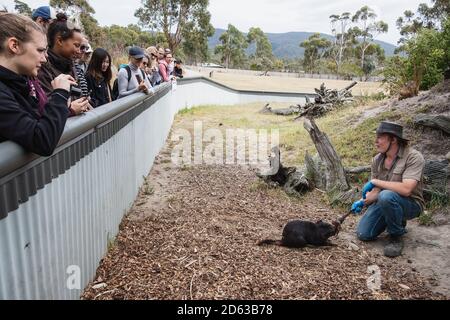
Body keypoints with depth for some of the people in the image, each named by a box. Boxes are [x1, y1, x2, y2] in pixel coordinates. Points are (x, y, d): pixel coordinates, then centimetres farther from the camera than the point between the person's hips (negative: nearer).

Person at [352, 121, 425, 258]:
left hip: (410, 204, -6)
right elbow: (376, 191, 1)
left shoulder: (414, 157, -22)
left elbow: (406, 189, -34)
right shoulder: (377, 160, -3)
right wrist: (363, 202, -17)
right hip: (384, 202, 6)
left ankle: (396, 236, -12)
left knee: (386, 196, -38)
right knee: (364, 234, -4)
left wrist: (374, 181, -28)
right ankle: (398, 222, 23)